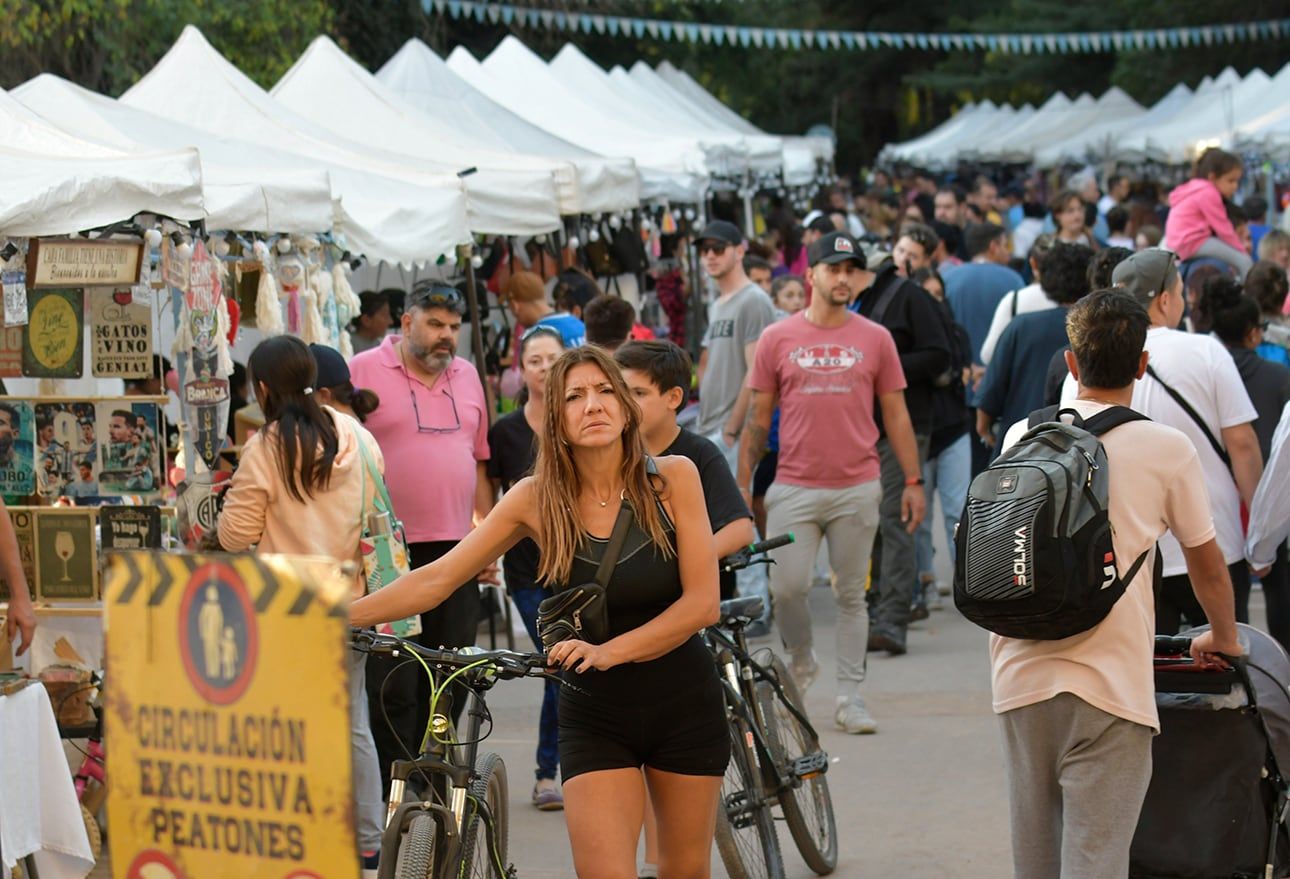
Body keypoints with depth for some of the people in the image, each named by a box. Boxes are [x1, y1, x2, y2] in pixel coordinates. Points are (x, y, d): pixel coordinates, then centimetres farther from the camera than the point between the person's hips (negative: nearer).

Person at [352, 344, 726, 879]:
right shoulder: (537, 500, -7)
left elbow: (702, 602, -12)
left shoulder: (673, 478, -9)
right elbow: (435, 580, -6)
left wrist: (608, 651, -23)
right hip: (595, 718, 0)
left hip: (684, 708, 0)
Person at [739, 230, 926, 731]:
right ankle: (800, 661, 21)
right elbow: (758, 418, 7)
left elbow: (895, 414, 8)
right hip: (794, 487, 0)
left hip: (857, 488, 1)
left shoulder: (876, 339, 5)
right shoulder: (777, 338, 3)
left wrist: (913, 481, 4)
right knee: (787, 586, -7)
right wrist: (742, 483, 3)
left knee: (852, 595, 5)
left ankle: (850, 697, 12)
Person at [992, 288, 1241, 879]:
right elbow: (1208, 568, 11)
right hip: (1108, 686, -4)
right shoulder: (1166, 449, -2)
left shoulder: (1021, 436, 8)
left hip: (1020, 677, 4)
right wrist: (1222, 640, 30)